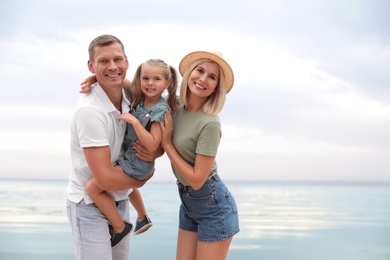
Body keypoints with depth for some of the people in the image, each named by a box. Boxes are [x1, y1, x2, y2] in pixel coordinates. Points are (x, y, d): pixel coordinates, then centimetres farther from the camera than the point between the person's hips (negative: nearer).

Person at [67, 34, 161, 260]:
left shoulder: (132, 100, -4)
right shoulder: (89, 110, -24)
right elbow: (106, 178, -26)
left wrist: (156, 152, -16)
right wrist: (140, 179, -7)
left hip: (120, 201, 7)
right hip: (90, 205, -6)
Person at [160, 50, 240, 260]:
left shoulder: (209, 124, -24)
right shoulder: (176, 107, -3)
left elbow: (197, 179, -22)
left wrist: (167, 144, -18)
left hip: (213, 206, -7)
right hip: (188, 203, 7)